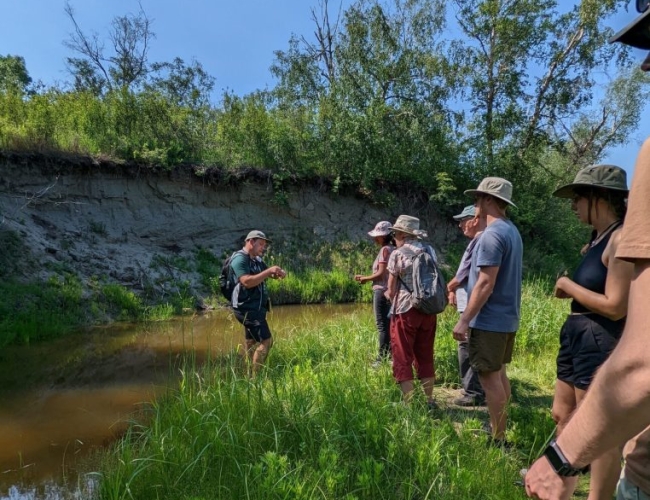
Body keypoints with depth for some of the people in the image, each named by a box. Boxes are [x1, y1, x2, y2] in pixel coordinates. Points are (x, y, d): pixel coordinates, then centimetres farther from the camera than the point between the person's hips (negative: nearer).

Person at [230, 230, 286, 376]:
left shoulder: (257, 260, 13)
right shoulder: (240, 259, -16)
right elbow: (247, 282, -28)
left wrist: (277, 273, -8)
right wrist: (269, 271, -26)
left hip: (256, 307, 10)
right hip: (247, 308, -10)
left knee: (252, 342, 17)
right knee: (266, 341, -13)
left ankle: (250, 373, 28)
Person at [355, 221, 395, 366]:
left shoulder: (385, 249, -13)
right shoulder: (392, 249, 12)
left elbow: (381, 273, -16)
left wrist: (365, 279, -1)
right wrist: (366, 277, 12)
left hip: (381, 290, -9)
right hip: (389, 290, 9)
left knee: (382, 326, -4)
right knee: (388, 325, 14)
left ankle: (382, 357, 0)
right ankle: (390, 355, 20)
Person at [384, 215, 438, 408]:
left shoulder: (398, 254, -8)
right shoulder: (430, 251, 7)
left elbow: (391, 289, -5)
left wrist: (389, 294, 16)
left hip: (405, 311, -6)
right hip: (428, 310, 6)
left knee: (403, 358, 5)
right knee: (425, 356, 17)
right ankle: (429, 400, 25)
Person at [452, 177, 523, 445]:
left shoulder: (492, 234, -19)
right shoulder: (511, 231, 11)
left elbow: (485, 284, -23)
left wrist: (464, 320, -20)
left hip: (489, 320, -10)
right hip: (506, 317, 10)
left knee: (489, 377, 0)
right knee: (499, 373, 18)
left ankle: (498, 440, 10)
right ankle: (499, 430, 30)